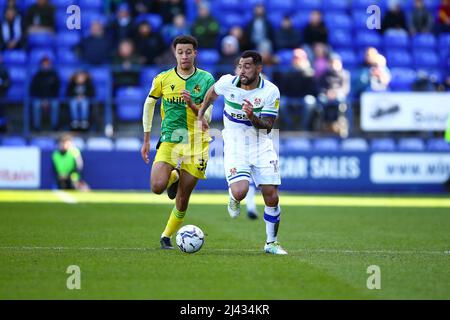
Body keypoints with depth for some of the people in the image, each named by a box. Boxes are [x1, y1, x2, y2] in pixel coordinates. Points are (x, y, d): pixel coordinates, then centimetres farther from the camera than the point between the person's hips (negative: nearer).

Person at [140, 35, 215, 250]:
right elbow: (149, 104, 15)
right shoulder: (163, 79, 1)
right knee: (157, 187, -20)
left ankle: (166, 236, 19)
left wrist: (192, 105, -25)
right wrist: (146, 140, 13)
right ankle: (174, 177, 15)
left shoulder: (206, 79, -1)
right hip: (169, 141, 0)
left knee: (183, 199, 0)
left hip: (196, 143, 0)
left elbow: (207, 117, -4)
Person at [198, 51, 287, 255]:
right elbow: (212, 93, 16)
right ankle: (234, 200, 16)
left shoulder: (270, 91, -13)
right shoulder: (227, 83, -9)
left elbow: (267, 127, -14)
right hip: (235, 148, -1)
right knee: (240, 192, -23)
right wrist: (201, 114, 18)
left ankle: (271, 243, 15)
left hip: (262, 148, 1)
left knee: (272, 197, -5)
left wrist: (252, 117, -32)